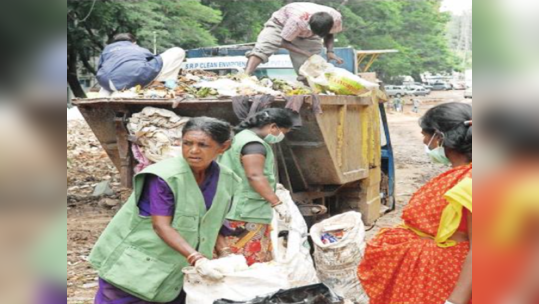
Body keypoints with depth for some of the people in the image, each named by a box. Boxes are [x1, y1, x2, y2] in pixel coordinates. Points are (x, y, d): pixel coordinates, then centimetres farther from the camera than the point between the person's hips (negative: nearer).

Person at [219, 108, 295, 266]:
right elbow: (255, 176, -25)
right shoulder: (253, 143, -15)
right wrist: (277, 203, -25)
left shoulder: (243, 137, 19)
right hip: (246, 215, -11)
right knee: (250, 265, -7)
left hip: (244, 212, 11)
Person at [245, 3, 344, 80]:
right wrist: (306, 53, -39)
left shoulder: (336, 18, -31)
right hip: (281, 23, -4)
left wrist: (330, 51, -28)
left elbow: (329, 35, -8)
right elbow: (284, 42, -29)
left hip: (306, 32, 4)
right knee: (261, 48, -27)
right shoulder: (297, 20, -44)